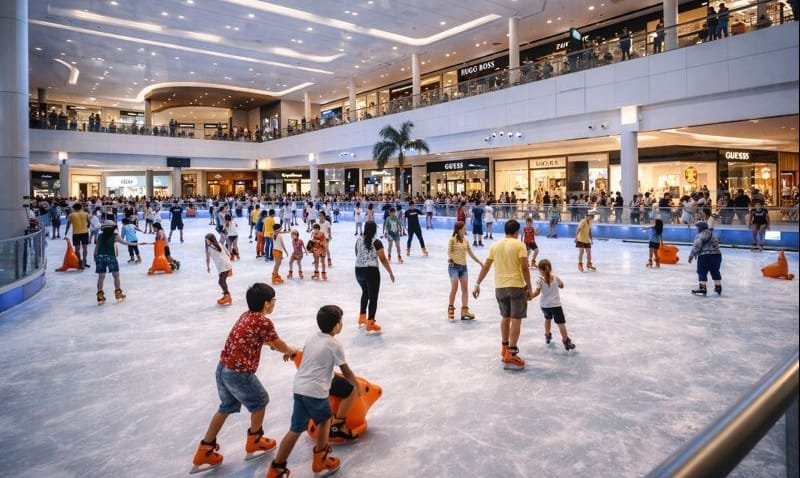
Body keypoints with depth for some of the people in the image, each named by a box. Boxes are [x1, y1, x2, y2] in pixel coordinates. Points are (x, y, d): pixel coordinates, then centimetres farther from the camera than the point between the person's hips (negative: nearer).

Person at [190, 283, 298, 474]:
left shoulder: (246, 315, 11)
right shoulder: (264, 322, -15)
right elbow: (279, 344, -1)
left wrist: (283, 350, 32)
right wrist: (291, 351, 20)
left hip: (223, 368, 8)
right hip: (239, 373, -8)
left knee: (226, 407, 24)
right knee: (260, 401, 17)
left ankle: (204, 453, 29)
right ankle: (254, 443, 34)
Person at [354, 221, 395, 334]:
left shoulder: (358, 240, 3)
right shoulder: (376, 242, -12)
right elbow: (383, 260, -10)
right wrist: (391, 273, 0)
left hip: (358, 271, 6)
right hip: (371, 271, -6)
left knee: (365, 293, 27)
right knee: (373, 297, 3)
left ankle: (362, 318, 36)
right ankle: (370, 324, 4)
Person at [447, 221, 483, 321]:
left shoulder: (466, 241, 13)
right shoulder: (452, 240, -4)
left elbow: (471, 254, 18)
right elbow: (449, 251, -10)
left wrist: (481, 263, 20)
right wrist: (450, 258, -32)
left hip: (463, 267, 6)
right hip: (454, 266, -6)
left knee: (465, 288, 0)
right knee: (454, 287, -11)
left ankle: (464, 311, 1)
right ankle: (451, 309, 6)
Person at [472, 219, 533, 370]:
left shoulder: (495, 245, 7)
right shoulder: (519, 245, -6)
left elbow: (485, 267, 7)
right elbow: (524, 268, -13)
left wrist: (477, 284, 13)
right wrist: (530, 288, -7)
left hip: (500, 287, 5)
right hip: (517, 286, -5)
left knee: (505, 317, 20)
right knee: (516, 320, 1)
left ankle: (504, 349, 30)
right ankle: (510, 355, -1)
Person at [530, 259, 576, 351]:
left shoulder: (539, 280, -9)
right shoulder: (555, 277, -2)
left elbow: (537, 292, -21)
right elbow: (561, 286, 15)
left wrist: (530, 297, -13)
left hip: (544, 305, 2)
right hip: (555, 304, -1)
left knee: (547, 318, 28)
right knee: (561, 322, -3)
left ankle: (547, 335, 42)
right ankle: (566, 341, -9)